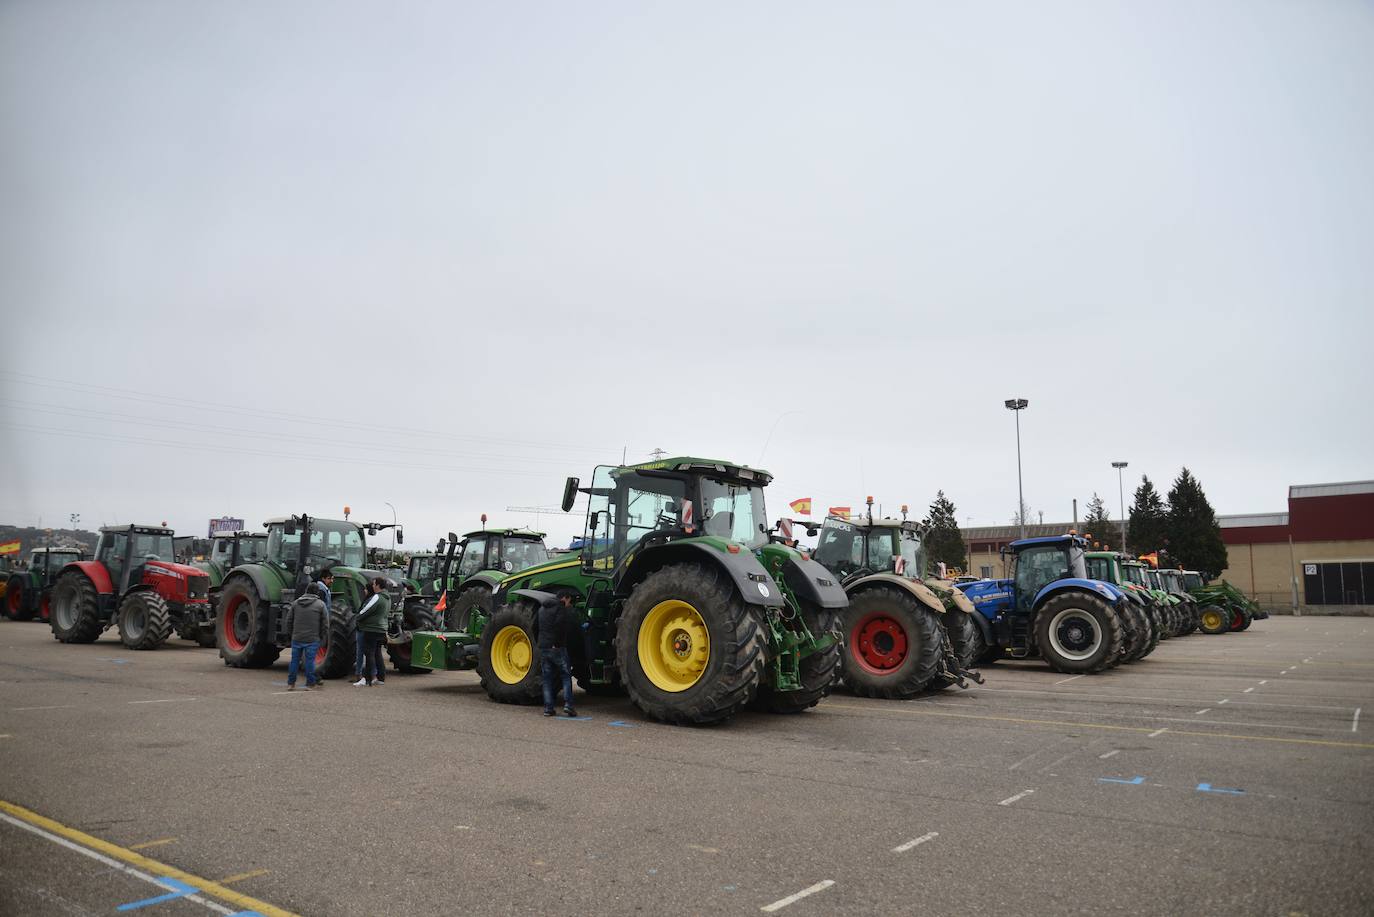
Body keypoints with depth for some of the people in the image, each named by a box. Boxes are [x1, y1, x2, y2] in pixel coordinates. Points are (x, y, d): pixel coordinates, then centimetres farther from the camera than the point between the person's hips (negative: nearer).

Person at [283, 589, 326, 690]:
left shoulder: (295, 603, 6)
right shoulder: (320, 604, -3)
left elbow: (288, 621, 8)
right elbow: (324, 624, -3)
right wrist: (320, 636, 10)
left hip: (296, 639, 3)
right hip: (312, 639, -3)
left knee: (295, 660, 11)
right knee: (310, 661, 2)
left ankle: (290, 683, 17)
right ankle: (310, 684, 6)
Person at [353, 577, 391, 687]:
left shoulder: (376, 598, -17)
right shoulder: (387, 598, 13)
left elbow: (364, 612, -16)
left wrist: (358, 618, 4)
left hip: (371, 630, -9)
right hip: (381, 629, 9)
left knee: (369, 654, -6)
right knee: (377, 654, 16)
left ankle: (367, 679, -6)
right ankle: (380, 678, 19)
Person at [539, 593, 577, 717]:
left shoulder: (542, 609, 16)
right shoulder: (560, 608, -8)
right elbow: (561, 625, -18)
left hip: (543, 648, 6)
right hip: (557, 648, -6)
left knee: (547, 679, 10)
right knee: (566, 676, 4)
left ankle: (548, 708, 6)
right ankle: (567, 705, -6)